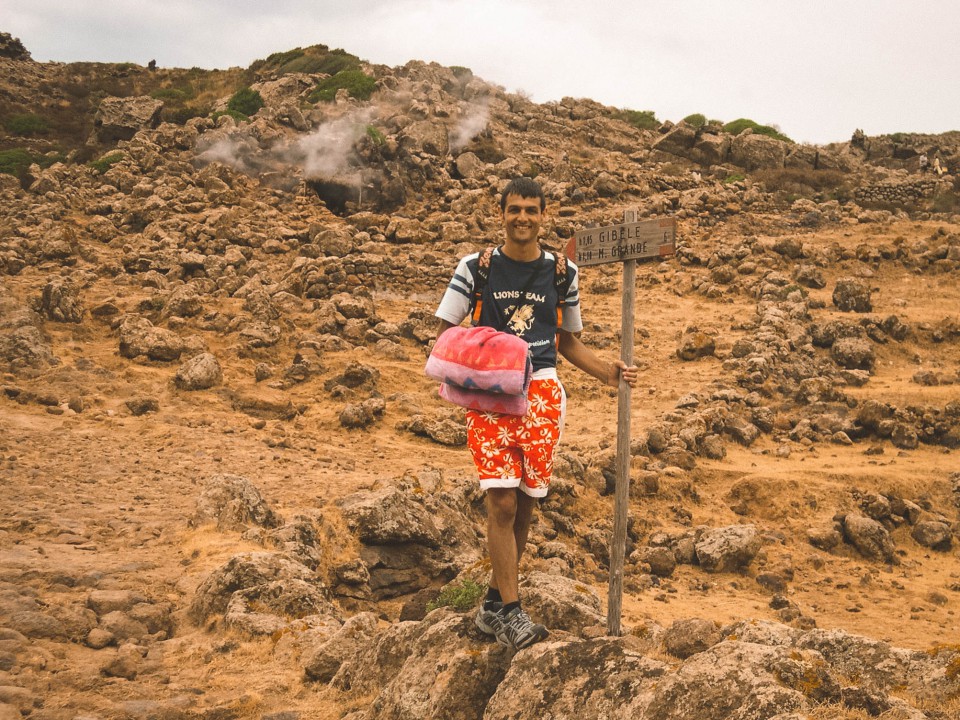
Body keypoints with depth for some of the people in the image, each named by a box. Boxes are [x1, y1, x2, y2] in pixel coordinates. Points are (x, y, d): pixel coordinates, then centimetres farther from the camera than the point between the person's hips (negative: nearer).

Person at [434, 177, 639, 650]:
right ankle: (511, 612, -5)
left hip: (541, 394, 2)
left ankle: (494, 605, 20)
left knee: (524, 505, 5)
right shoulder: (476, 268, 3)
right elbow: (445, 330, 5)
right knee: (502, 503, -11)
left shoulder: (562, 273, 9)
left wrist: (607, 372, 1)